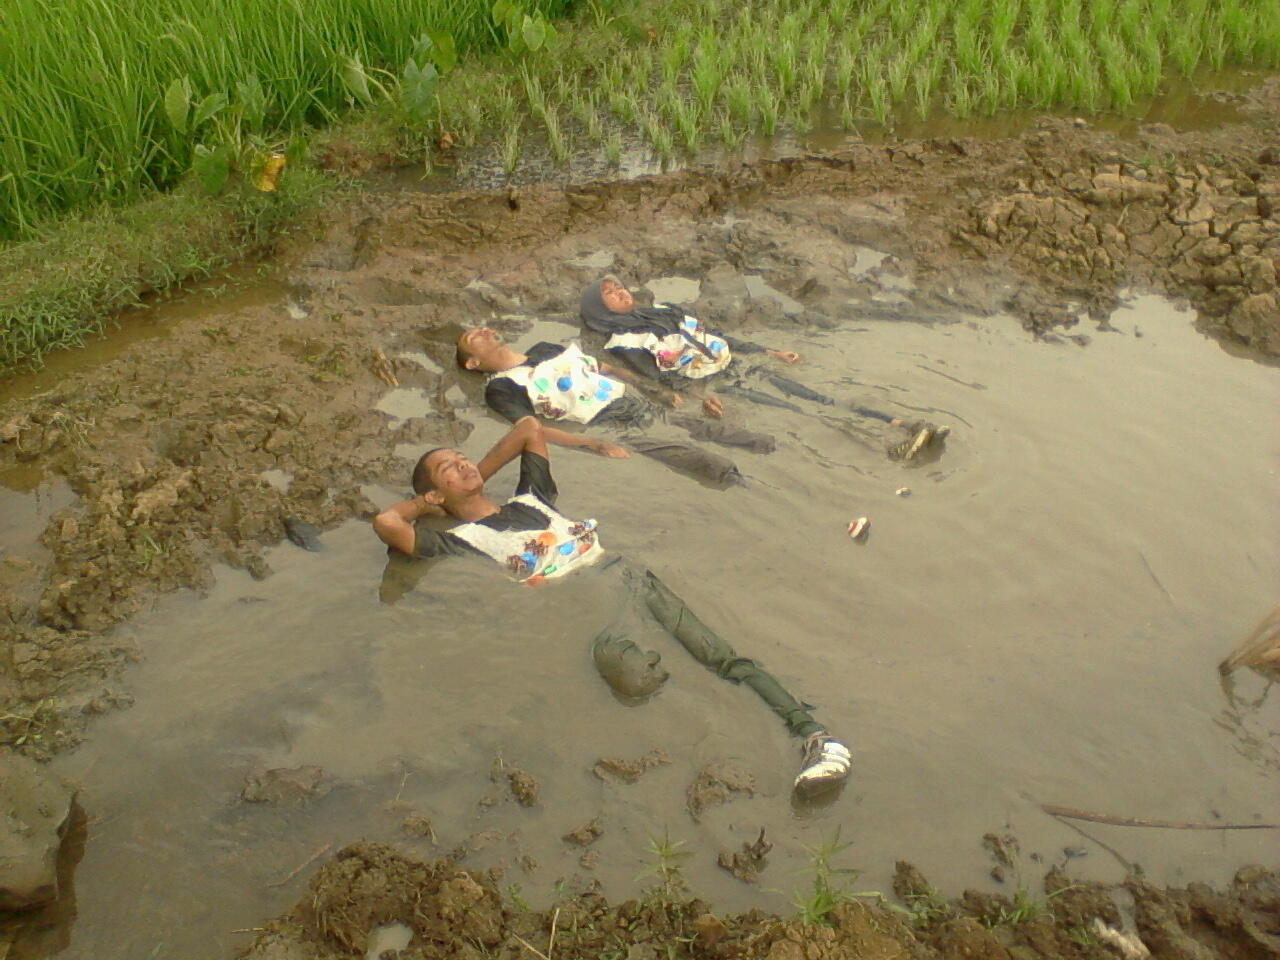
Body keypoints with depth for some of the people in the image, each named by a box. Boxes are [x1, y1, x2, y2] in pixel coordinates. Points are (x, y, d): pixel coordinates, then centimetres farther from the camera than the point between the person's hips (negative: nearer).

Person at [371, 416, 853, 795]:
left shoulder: (529, 500, 31)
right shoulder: (463, 538, 14)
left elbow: (530, 427, 40)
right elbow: (386, 523, 1)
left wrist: (480, 474, 37)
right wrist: (425, 502, 21)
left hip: (622, 574, 5)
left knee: (721, 655, -16)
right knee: (613, 656, -39)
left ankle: (815, 733, -24)